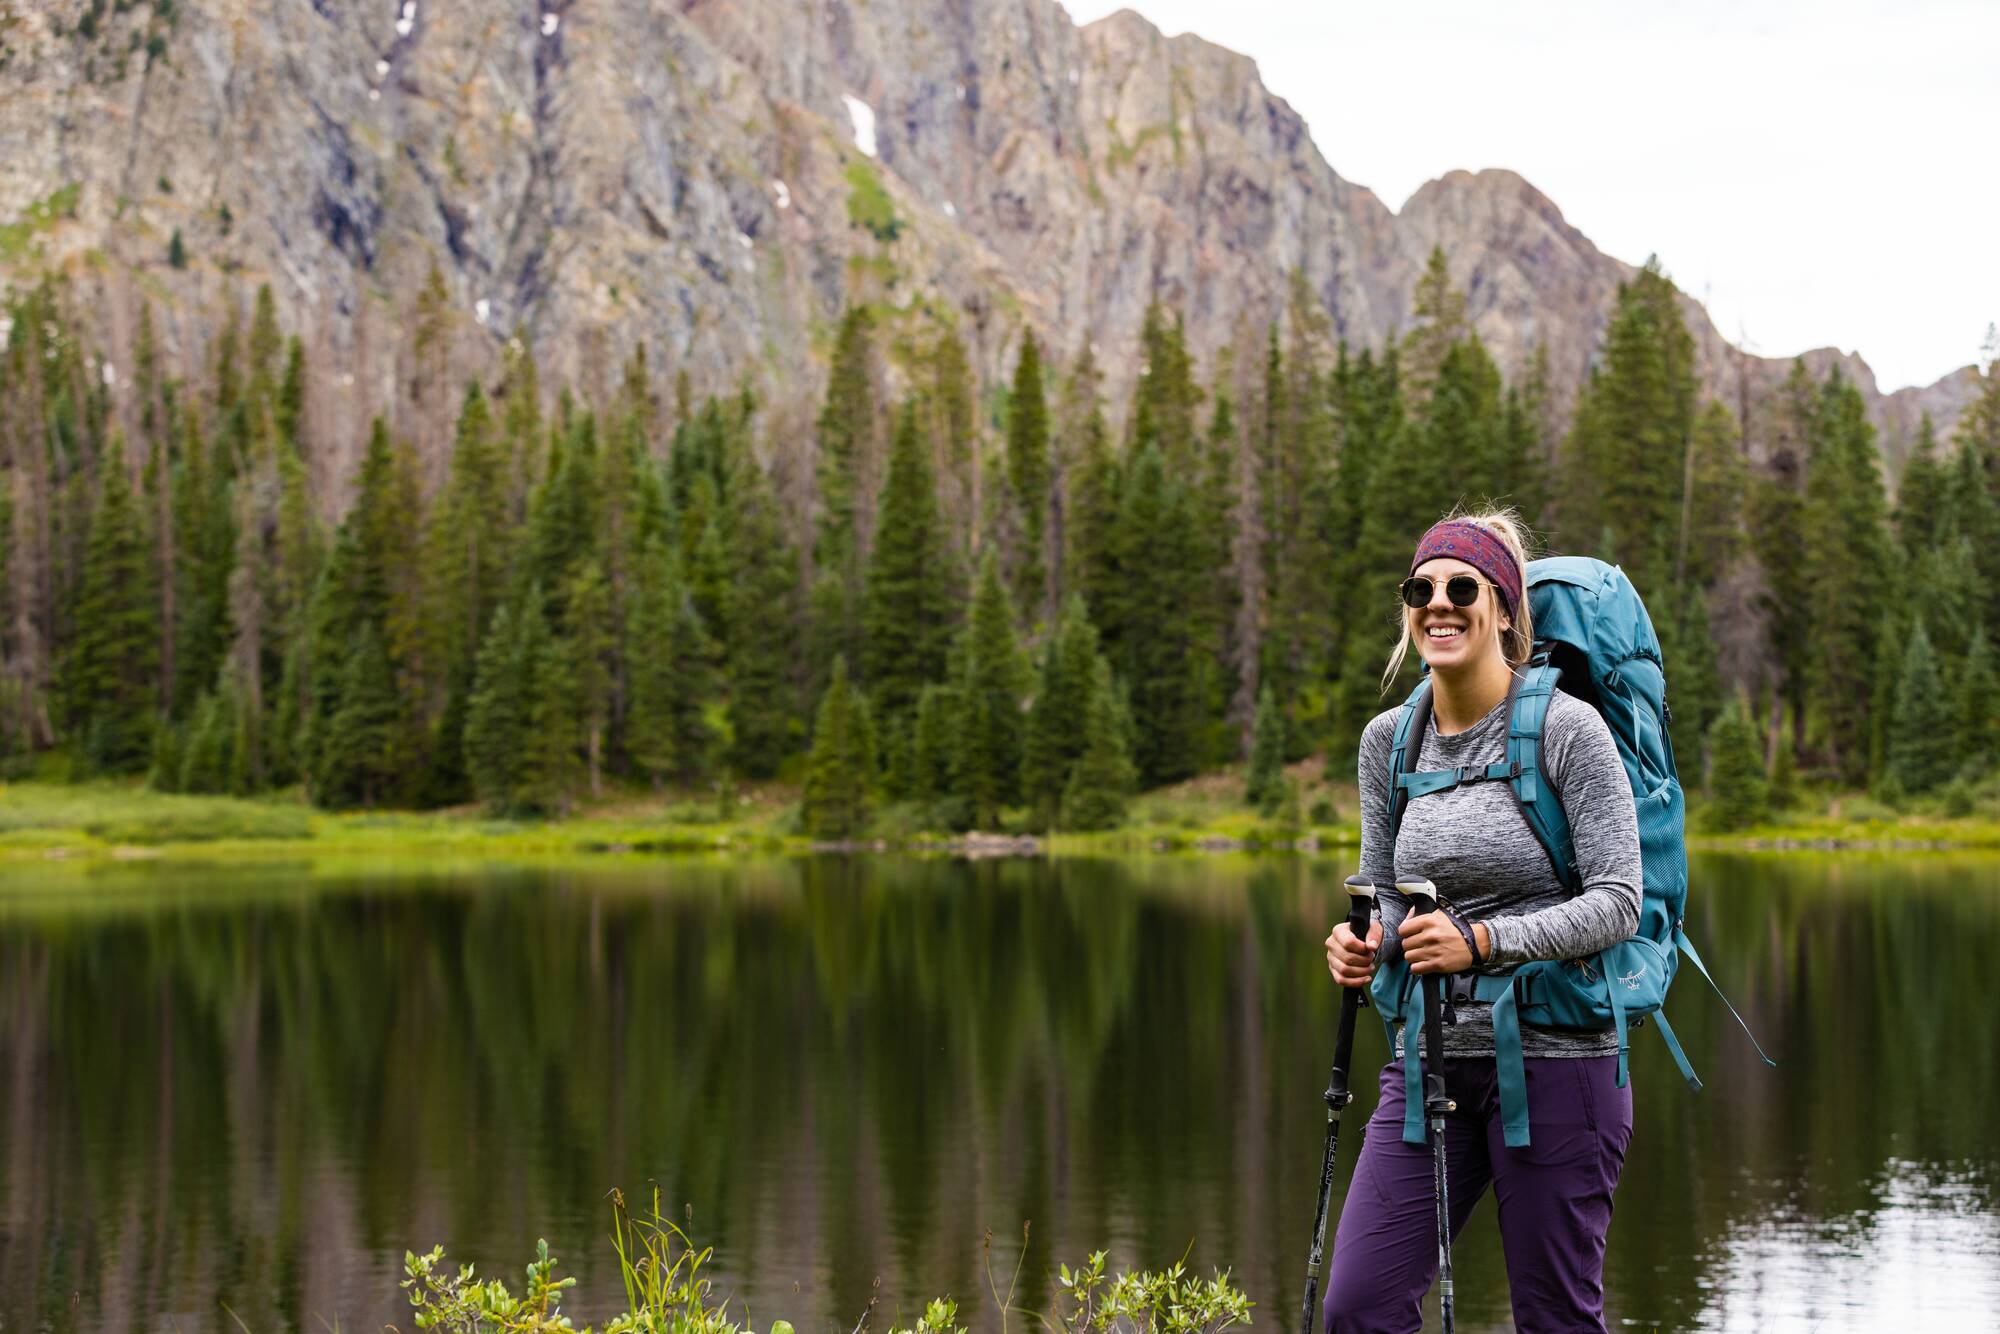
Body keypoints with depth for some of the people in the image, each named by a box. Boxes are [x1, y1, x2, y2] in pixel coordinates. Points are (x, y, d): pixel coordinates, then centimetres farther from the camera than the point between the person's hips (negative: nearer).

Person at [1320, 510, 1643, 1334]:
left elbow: (1618, 902, -13)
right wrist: (1365, 945, -6)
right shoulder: (1387, 741, 8)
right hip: (1428, 1057, 5)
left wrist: (1483, 942, -24)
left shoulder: (1567, 729, -9)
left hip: (1554, 1056, -5)